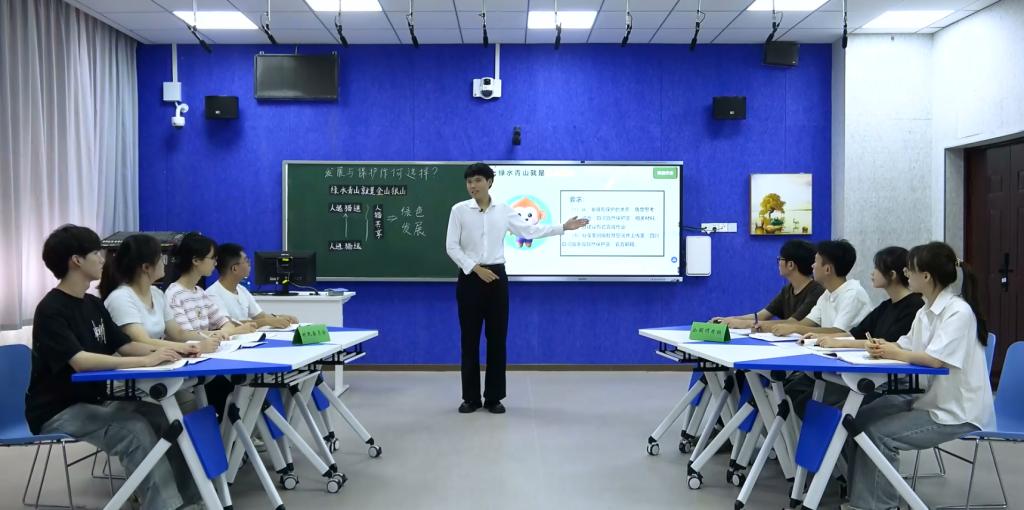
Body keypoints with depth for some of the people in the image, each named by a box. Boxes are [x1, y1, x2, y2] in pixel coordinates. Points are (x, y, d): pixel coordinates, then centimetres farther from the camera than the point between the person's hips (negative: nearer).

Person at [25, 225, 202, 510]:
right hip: (59, 411, -7)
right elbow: (80, 361, -29)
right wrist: (145, 361, -36)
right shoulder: (52, 310, -16)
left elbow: (124, 346, 10)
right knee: (135, 429, -29)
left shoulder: (93, 304, 9)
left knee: (165, 417, -13)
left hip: (94, 400, 7)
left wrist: (161, 351, -9)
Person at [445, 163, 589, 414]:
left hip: (496, 276, 2)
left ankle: (494, 397, 14)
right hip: (470, 277, -1)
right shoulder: (459, 210, -1)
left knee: (497, 337, 3)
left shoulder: (503, 210, 5)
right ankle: (471, 397, 13)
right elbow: (451, 247, -4)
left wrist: (563, 227, -1)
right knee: (470, 338, 3)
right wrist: (476, 268, -13)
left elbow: (529, 231, 3)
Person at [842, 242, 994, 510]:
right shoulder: (925, 311, 9)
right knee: (861, 419, 3)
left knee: (878, 433, -18)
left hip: (957, 411, -9)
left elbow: (936, 359, -30)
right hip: (930, 398, 9)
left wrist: (893, 353, -16)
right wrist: (883, 347, -14)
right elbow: (907, 349, 9)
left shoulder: (958, 312, -19)